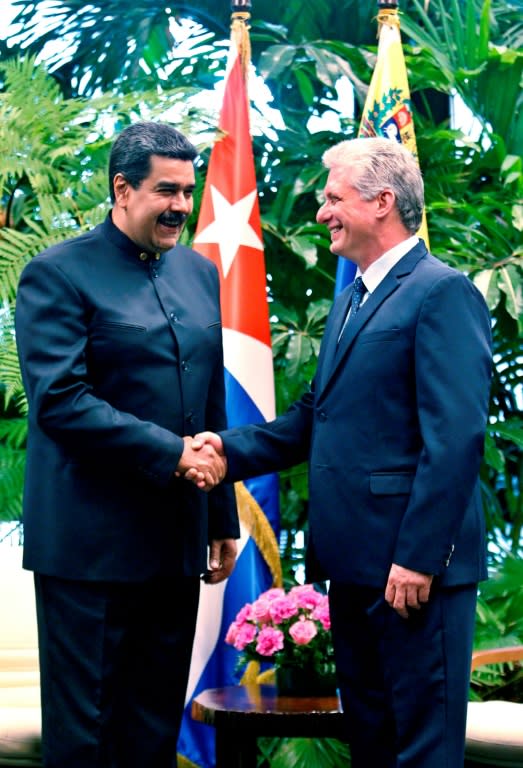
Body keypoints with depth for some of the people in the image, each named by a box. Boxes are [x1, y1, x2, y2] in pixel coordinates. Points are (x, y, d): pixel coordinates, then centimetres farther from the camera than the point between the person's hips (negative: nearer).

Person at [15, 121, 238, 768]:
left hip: (176, 543, 6)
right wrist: (172, 453, -19)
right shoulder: (57, 273, -7)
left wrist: (223, 519, 15)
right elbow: (59, 400, -17)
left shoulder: (200, 273, 12)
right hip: (90, 544, -6)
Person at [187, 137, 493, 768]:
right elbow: (317, 416, 16)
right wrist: (233, 450, 0)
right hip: (354, 560, 9)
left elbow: (455, 438, -19)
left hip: (414, 568, -9)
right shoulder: (350, 300, 18)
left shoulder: (442, 292, -12)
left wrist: (418, 557, -21)